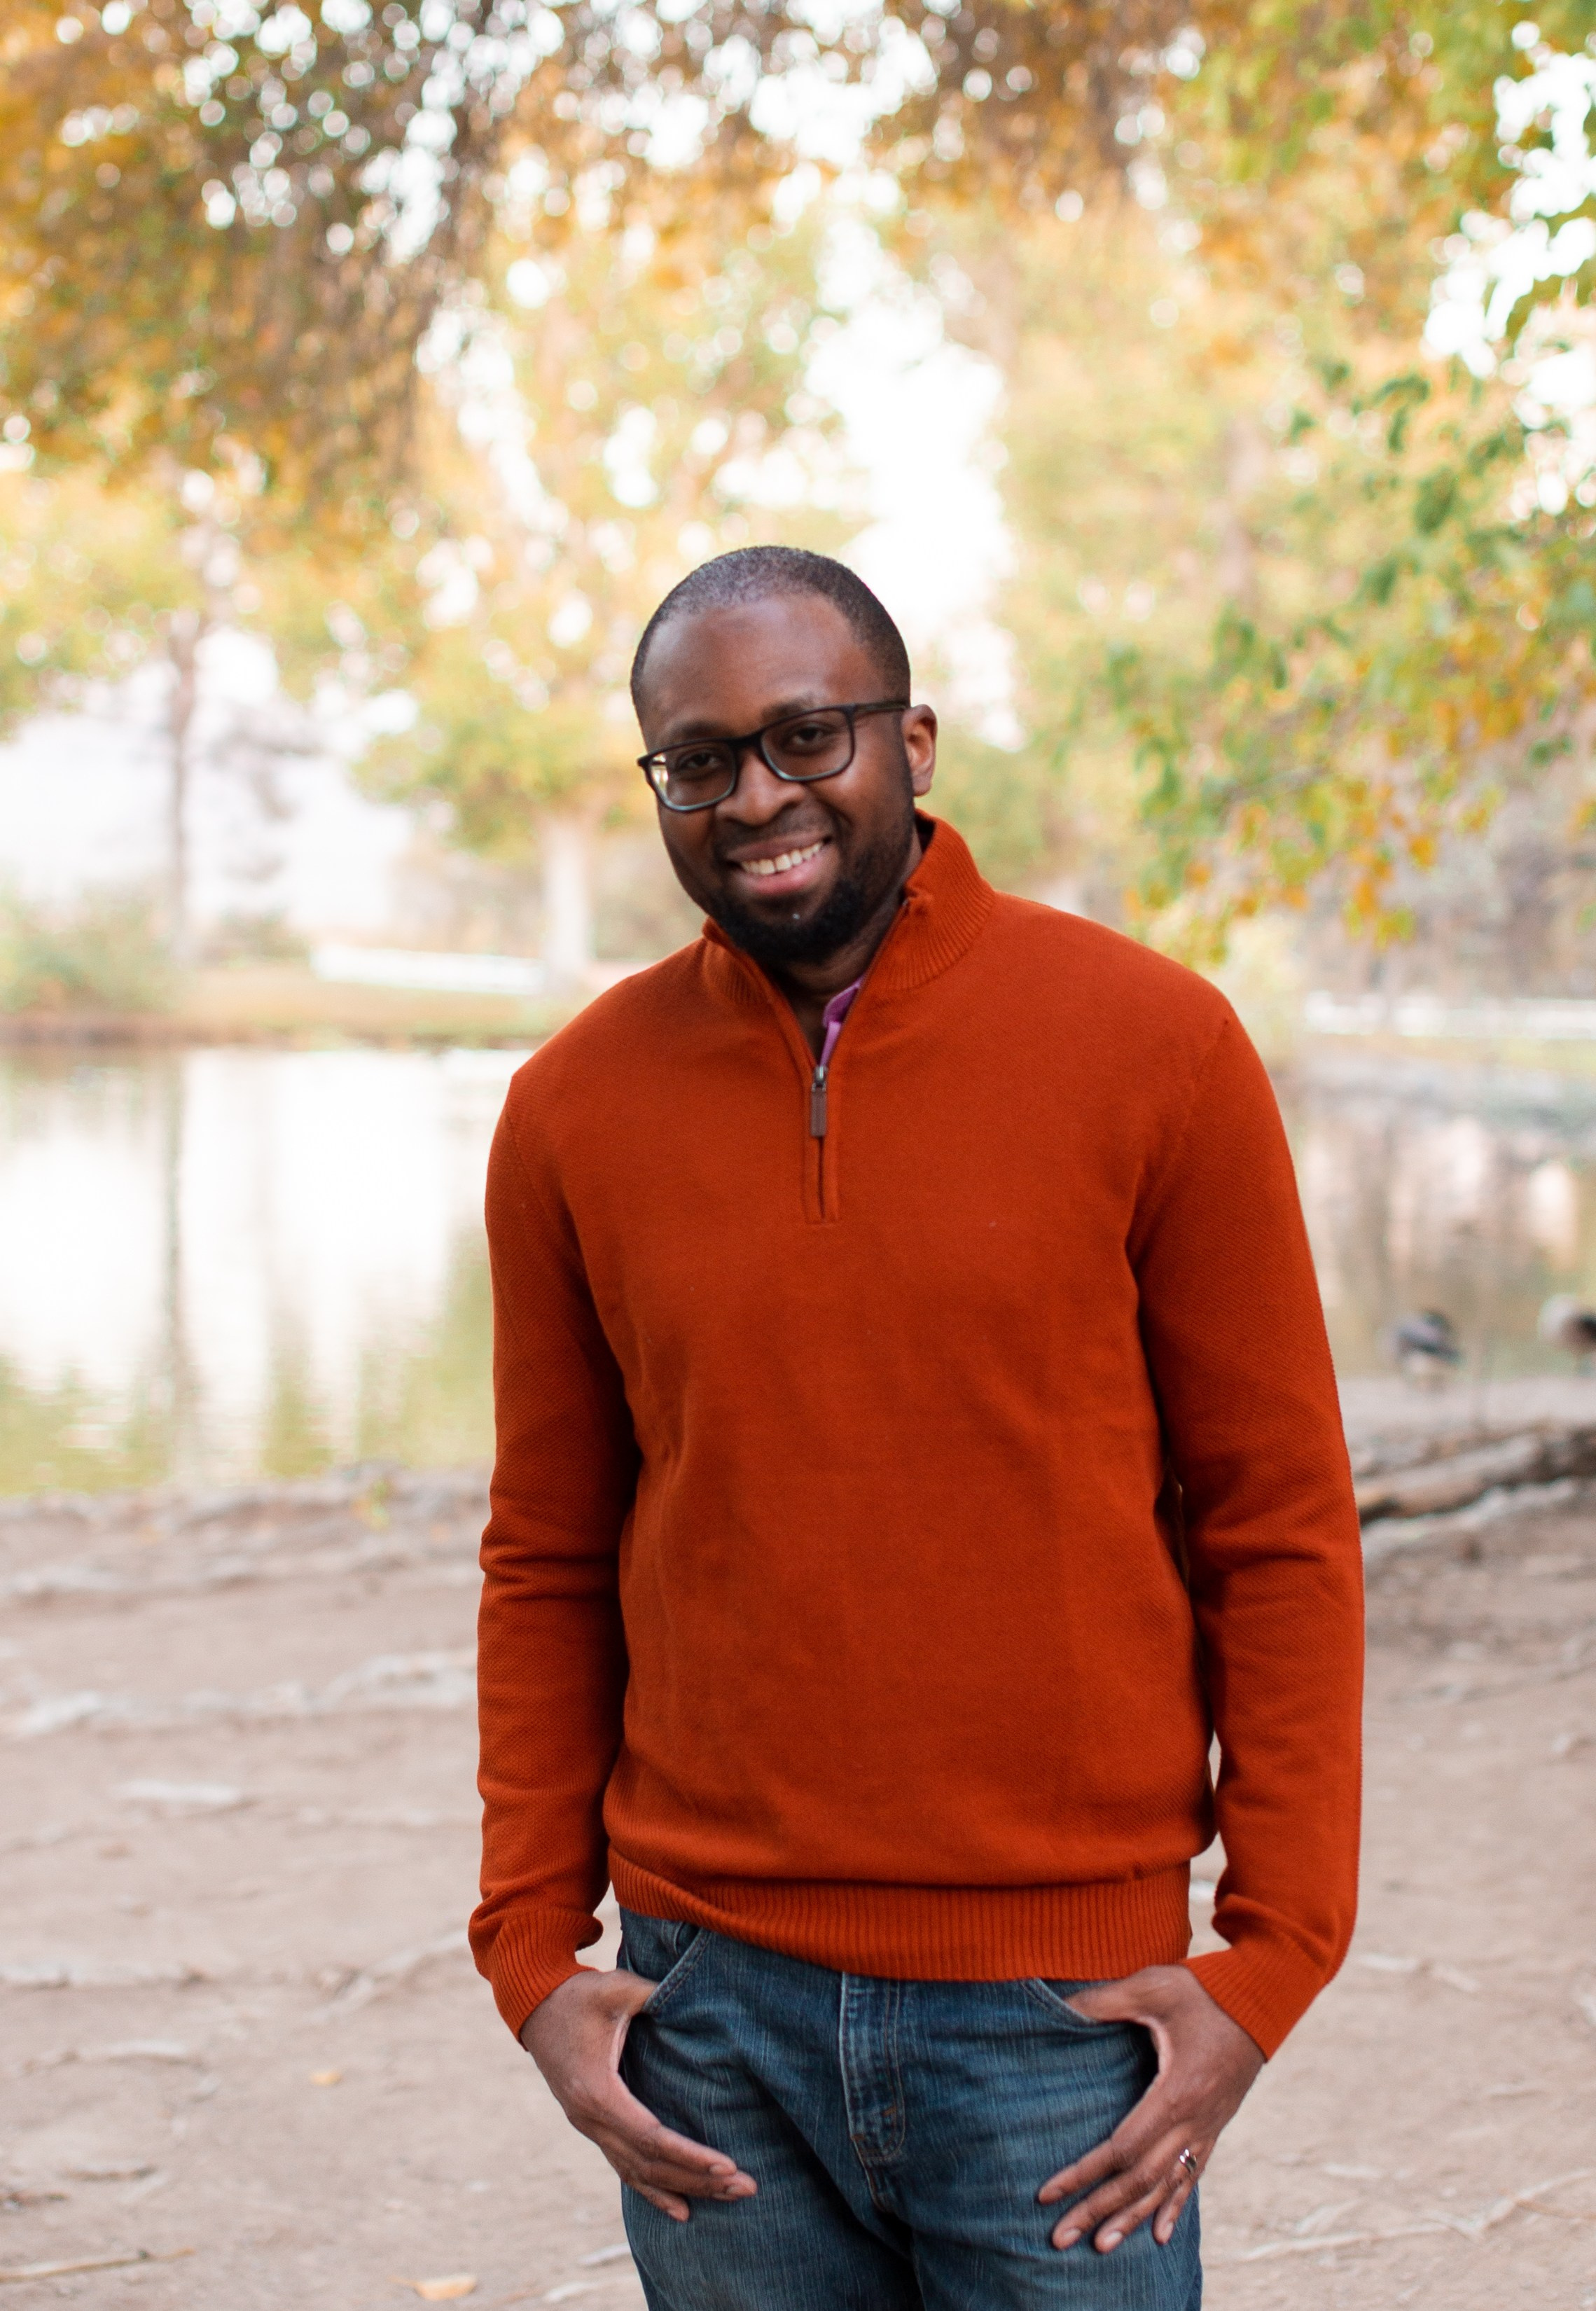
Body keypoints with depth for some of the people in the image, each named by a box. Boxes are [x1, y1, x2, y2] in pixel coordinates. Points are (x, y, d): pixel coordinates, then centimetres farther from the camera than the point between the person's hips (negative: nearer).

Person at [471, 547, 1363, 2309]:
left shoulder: (1153, 1049, -6)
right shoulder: (577, 1110, 1)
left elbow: (1278, 1530, -3)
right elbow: (549, 1567, 9)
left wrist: (1270, 1960, -6)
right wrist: (533, 1950, 3)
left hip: (1060, 2009, -2)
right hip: (711, 1997, 2)